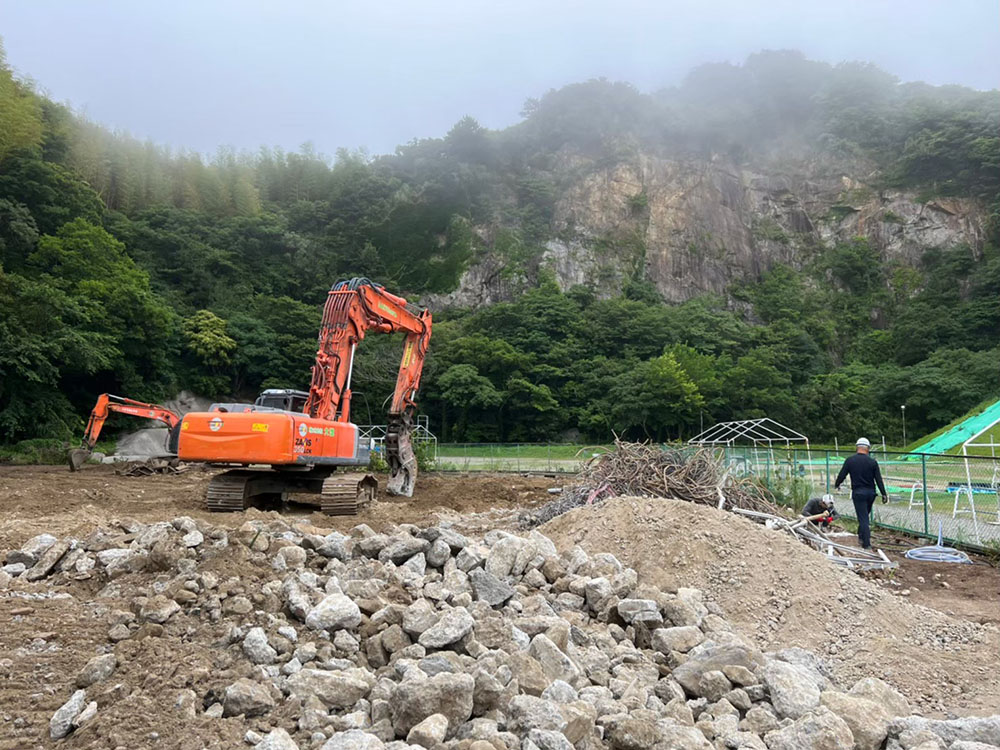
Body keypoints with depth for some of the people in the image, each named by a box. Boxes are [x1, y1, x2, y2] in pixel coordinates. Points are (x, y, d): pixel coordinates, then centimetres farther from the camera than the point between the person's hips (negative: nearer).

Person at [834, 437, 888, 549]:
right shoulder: (873, 462, -3)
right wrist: (884, 494, 4)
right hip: (871, 492, 3)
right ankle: (861, 536, 29)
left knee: (863, 518, -1)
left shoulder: (850, 460, -7)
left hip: (858, 493, -3)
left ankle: (867, 543, -4)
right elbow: (879, 479, -2)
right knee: (865, 516, 21)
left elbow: (841, 475, -2)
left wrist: (836, 485, 17)